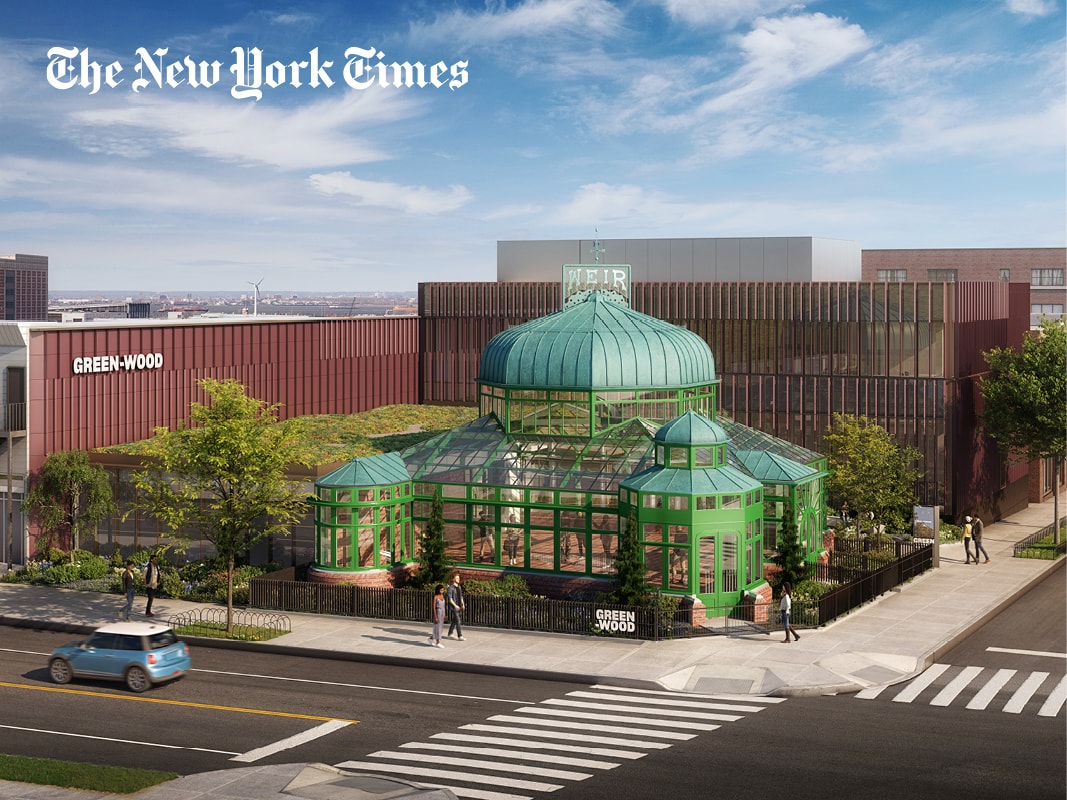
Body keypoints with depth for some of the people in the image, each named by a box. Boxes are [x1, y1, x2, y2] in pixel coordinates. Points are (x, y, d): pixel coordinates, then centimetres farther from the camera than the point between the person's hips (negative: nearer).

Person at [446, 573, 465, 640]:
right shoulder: (450, 587, -14)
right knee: (458, 621, -13)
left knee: (455, 620, 14)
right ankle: (460, 636, -13)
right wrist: (455, 605, -24)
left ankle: (450, 634, 27)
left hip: (459, 606, 8)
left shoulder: (459, 587, 11)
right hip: (453, 606, -8)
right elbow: (449, 598, -18)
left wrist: (463, 604, 6)